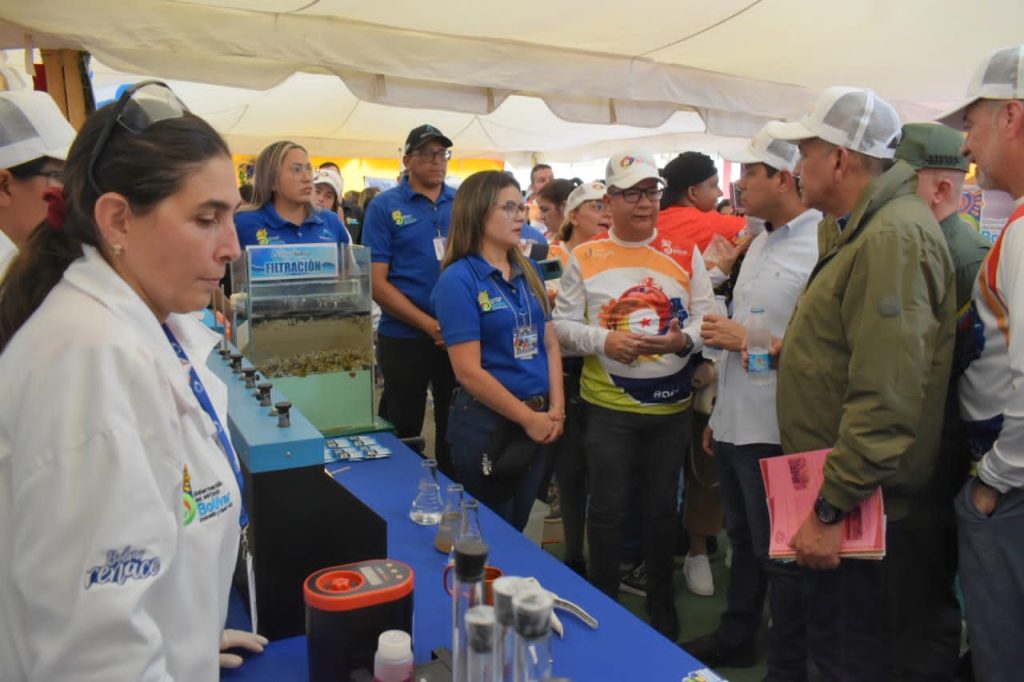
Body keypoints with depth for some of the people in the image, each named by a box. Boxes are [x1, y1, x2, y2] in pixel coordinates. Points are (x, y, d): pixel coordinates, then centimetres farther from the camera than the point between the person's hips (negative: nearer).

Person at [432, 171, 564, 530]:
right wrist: (529, 418, -14)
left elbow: (550, 343, 7)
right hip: (486, 423, -6)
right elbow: (469, 371, -18)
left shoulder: (528, 271, 6)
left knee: (518, 528, 20)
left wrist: (555, 408, -5)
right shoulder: (458, 279, -15)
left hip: (538, 420, 6)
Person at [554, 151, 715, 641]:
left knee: (662, 508, 15)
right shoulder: (584, 258, -2)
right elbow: (563, 324, -1)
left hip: (672, 405, 2)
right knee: (608, 509, 7)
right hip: (609, 407, -1)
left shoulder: (686, 254, 2)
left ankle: (662, 607, 32)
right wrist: (603, 340, -18)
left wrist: (683, 339, -20)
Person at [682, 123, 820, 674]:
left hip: (774, 431, -9)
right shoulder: (761, 242, 12)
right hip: (735, 422, 9)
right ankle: (735, 640, 41)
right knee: (743, 540, 23)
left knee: (780, 556, 7)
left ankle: (788, 665, 27)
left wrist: (746, 340, -18)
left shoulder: (821, 248, -18)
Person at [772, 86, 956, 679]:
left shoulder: (893, 237, -22)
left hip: (864, 509, -10)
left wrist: (831, 509, -25)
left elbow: (886, 399, -29)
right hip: (840, 498, 10)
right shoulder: (863, 230, 13)